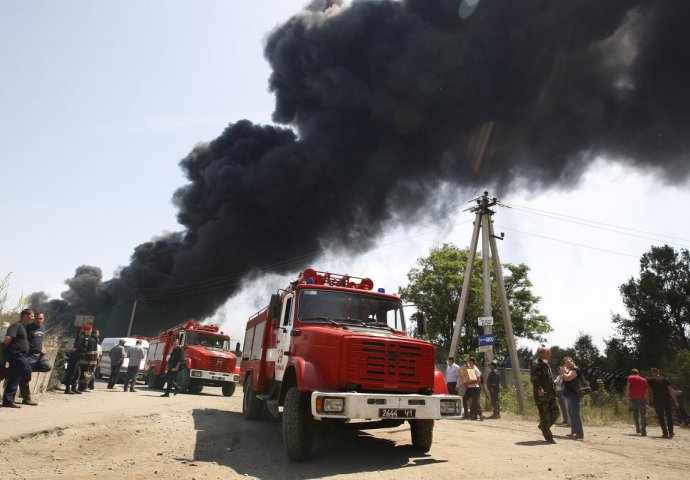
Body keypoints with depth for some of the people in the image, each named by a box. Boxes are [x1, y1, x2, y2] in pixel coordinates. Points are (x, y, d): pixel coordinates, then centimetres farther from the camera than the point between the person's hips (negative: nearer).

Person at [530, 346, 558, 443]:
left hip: (550, 393, 9)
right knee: (544, 415, -3)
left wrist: (553, 390, 25)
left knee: (555, 413, 9)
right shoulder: (536, 364, -12)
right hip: (541, 394, -9)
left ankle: (543, 427, 30)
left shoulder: (546, 364, 19)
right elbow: (534, 378, -21)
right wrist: (539, 389, -32)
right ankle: (548, 437, 5)